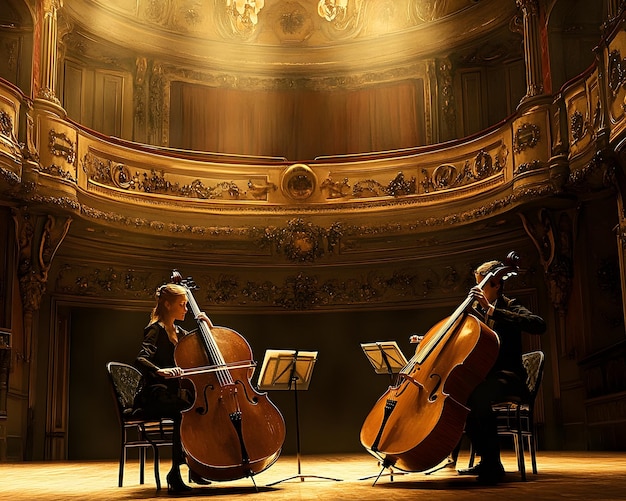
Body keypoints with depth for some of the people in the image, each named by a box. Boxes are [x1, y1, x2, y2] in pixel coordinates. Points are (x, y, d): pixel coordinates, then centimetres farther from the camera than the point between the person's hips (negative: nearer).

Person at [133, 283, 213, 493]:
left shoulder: (178, 332, 17)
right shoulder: (156, 330, -7)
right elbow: (141, 360, -24)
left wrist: (208, 326, 6)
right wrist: (160, 370, -43)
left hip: (175, 393, 8)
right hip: (156, 396, -8)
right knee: (185, 412, -35)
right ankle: (175, 473, -30)